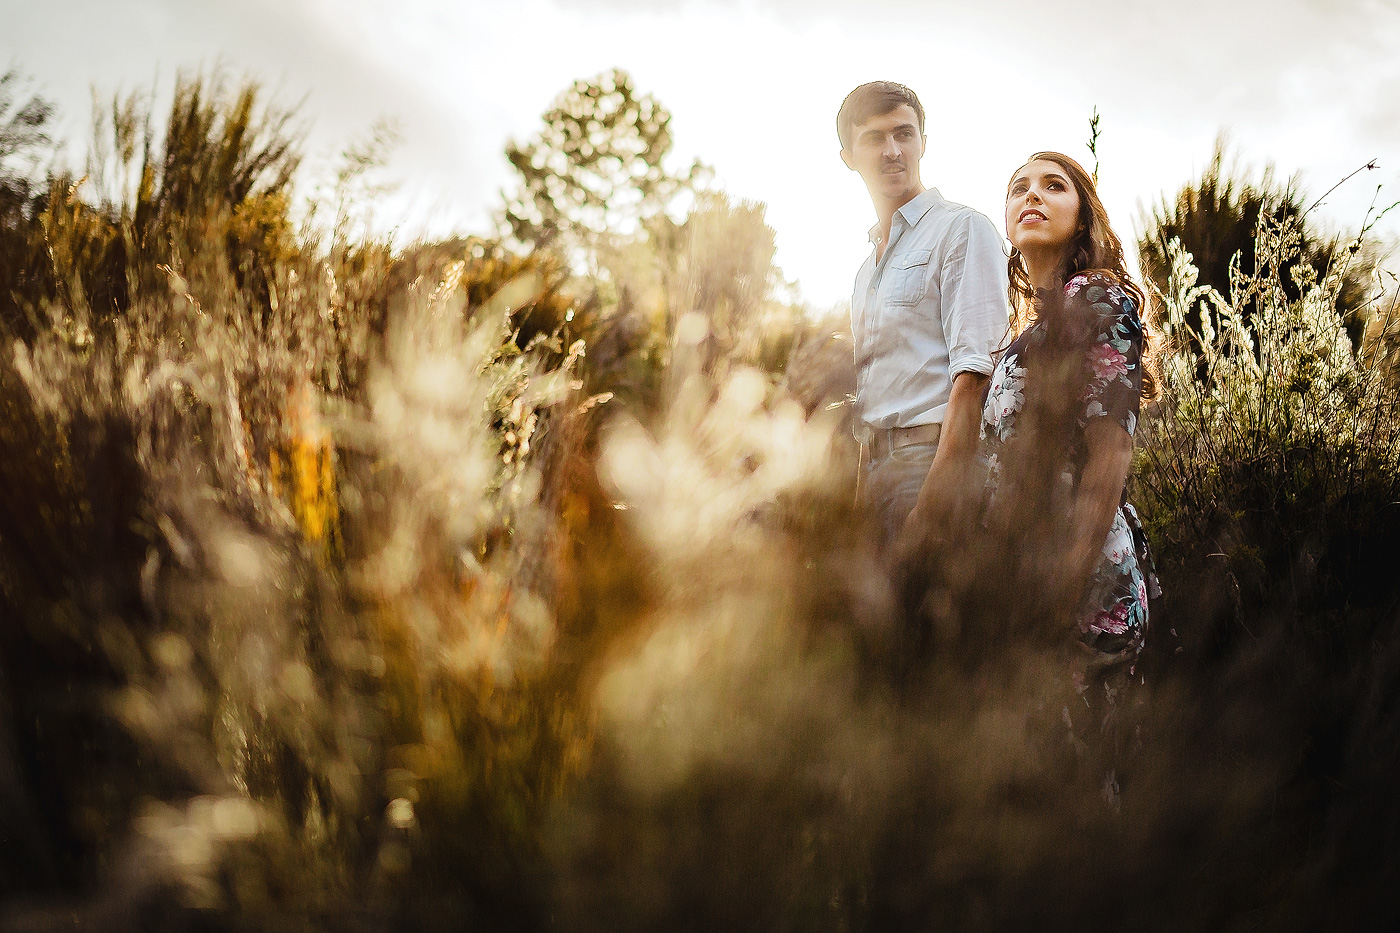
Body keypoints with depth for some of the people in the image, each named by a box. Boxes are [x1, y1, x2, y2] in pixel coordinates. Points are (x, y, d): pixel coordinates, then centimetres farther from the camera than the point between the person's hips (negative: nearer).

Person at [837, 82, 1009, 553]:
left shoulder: (961, 228, -3)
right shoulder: (870, 263, 23)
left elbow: (972, 378, -15)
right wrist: (862, 504, 15)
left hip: (937, 456, -7)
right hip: (877, 461, 7)